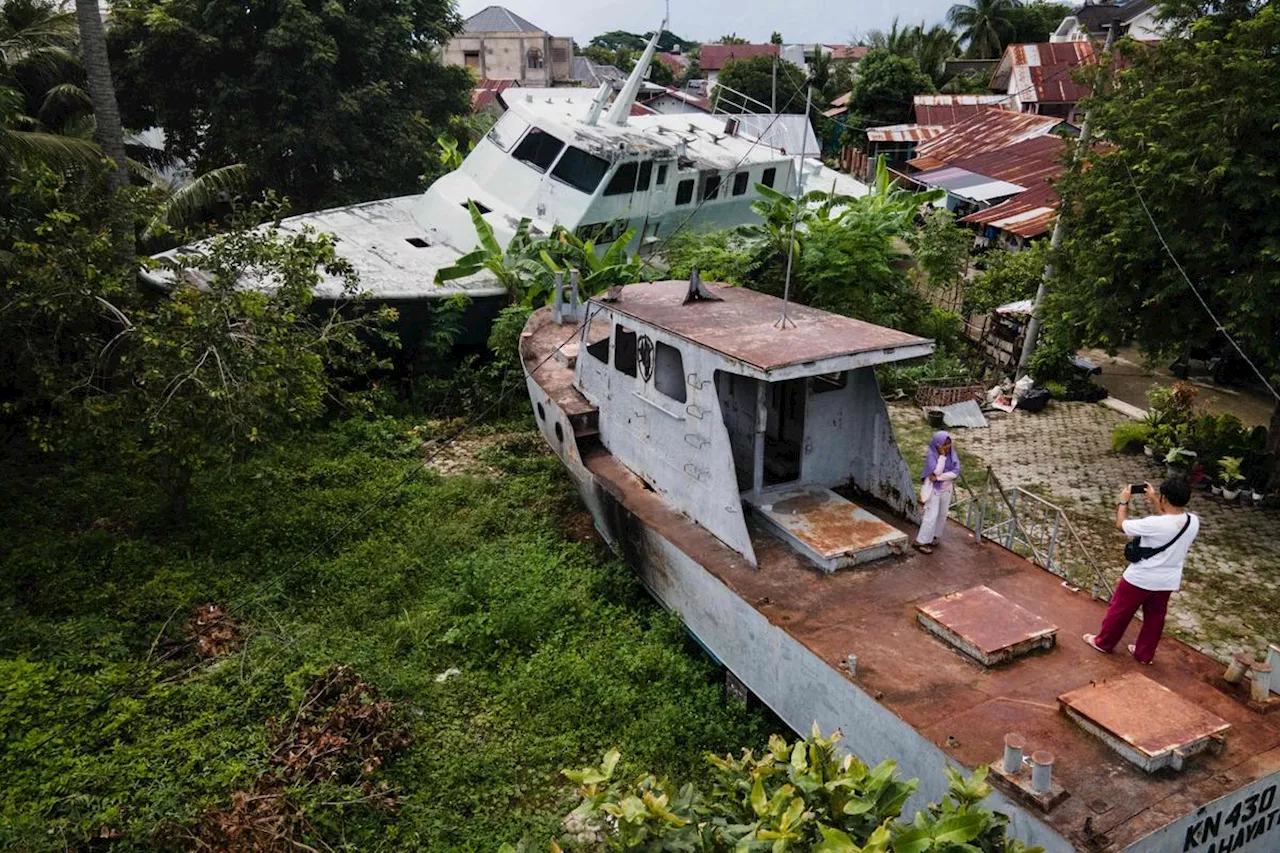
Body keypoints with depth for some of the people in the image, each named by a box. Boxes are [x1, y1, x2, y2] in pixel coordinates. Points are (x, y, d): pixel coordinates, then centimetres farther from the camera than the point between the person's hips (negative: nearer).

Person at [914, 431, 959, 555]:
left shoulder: (952, 453, -7)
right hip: (933, 489, -6)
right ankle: (920, 542, 3)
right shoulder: (931, 455, -21)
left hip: (946, 488, 6)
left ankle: (933, 536, 34)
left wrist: (939, 478, -24)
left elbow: (956, 472, -14)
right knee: (931, 516, -6)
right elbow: (936, 472, -30)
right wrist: (942, 455, -30)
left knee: (942, 515, 15)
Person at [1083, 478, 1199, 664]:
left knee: (1120, 610, 16)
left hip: (1140, 578, -5)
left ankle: (1103, 642, 34)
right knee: (1154, 618, 22)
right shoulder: (1193, 522, -12)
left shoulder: (1154, 524, -31)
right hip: (1168, 581, 5)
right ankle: (1145, 654, 36)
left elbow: (1121, 524, -16)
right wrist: (1154, 501, 10)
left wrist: (1123, 502, -2)